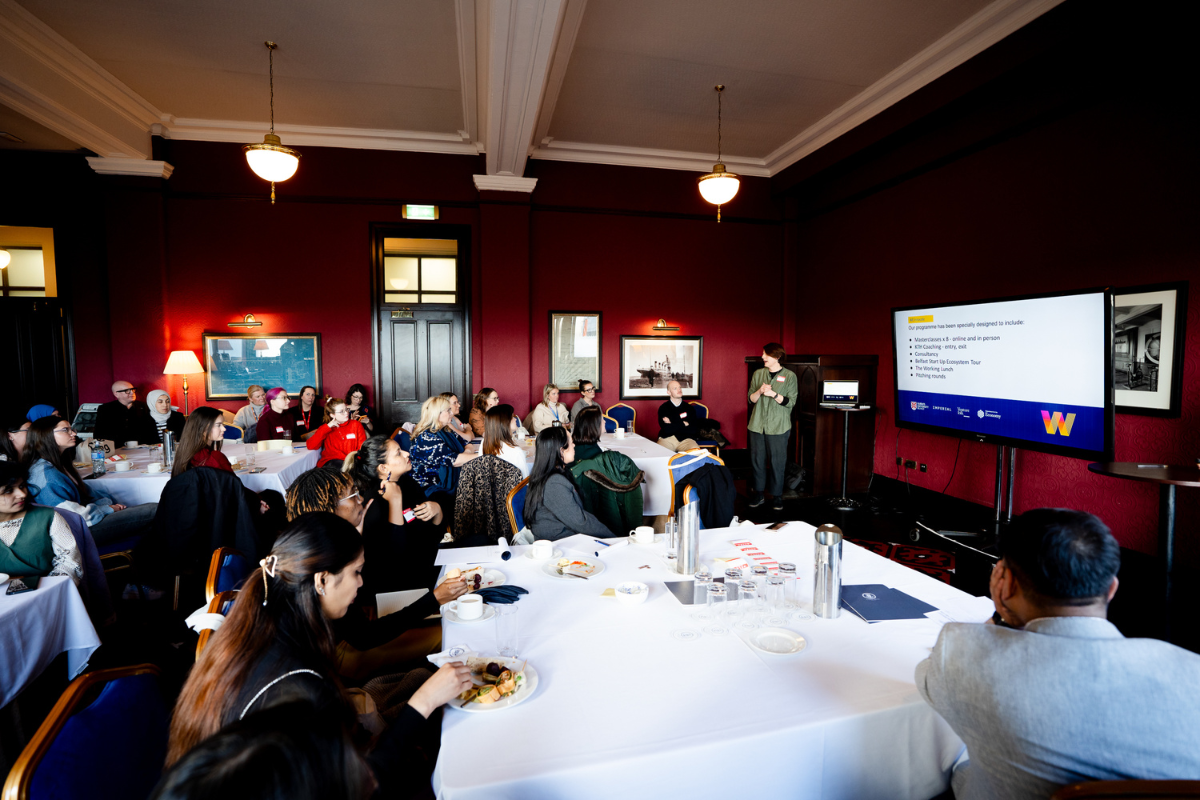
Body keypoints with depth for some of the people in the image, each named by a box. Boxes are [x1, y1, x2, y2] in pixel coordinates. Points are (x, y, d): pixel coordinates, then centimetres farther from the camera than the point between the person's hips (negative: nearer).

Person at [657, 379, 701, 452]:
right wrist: (683, 424, 1)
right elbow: (666, 429, -7)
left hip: (685, 439, 1)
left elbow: (695, 428, 0)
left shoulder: (689, 408, 13)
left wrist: (673, 426, -2)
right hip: (667, 439, -1)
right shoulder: (663, 408, 7)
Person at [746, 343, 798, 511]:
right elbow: (751, 399, 9)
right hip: (757, 425, 3)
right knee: (757, 460, 6)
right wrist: (760, 391, -11)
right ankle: (758, 494, 18)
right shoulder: (758, 374, 10)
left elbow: (791, 402, -5)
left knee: (777, 462, 0)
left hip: (778, 427, -3)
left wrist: (773, 394, -17)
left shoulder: (789, 376, 0)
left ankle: (777, 496, 13)